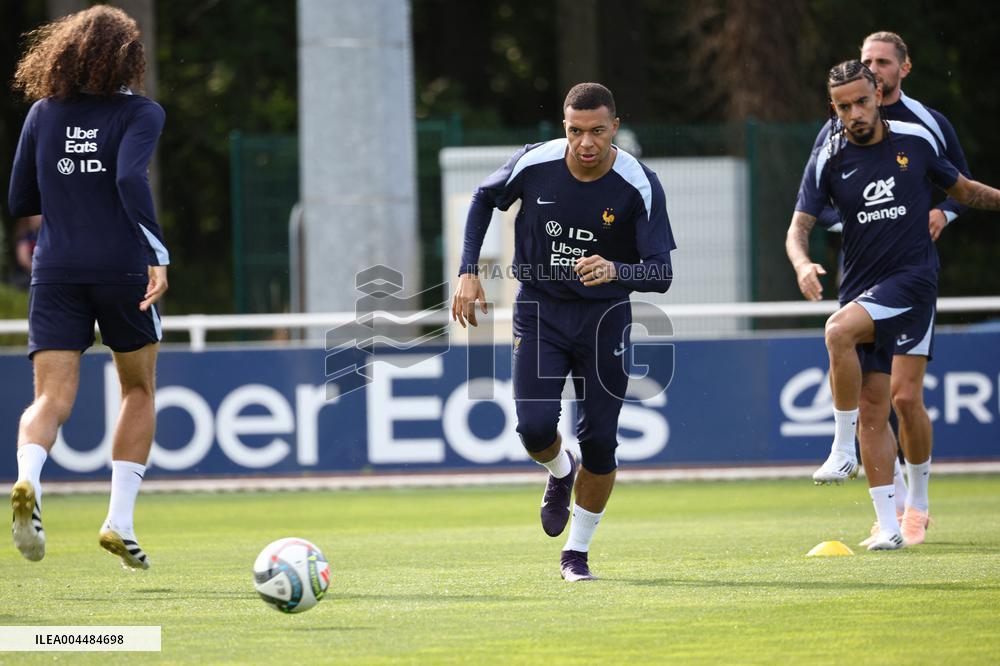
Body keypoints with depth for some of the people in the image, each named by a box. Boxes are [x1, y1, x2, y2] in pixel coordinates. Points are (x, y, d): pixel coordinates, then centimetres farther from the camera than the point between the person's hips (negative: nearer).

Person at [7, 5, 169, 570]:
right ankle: (120, 522, 10)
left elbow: (21, 201, 12)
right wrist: (158, 254, -24)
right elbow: (131, 179, -20)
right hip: (122, 269, -2)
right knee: (139, 392, 17)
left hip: (56, 270, 2)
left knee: (52, 398, -4)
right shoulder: (140, 113, -3)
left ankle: (28, 480, -37)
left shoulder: (43, 113, 9)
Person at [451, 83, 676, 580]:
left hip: (604, 315, -1)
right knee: (535, 427, -15)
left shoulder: (639, 186, -18)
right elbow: (483, 199, 8)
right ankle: (560, 473, 22)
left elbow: (660, 274, -19)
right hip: (538, 310, 1)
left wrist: (615, 271, -40)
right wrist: (469, 272, 0)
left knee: (599, 441, -3)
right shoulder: (534, 164, -13)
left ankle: (577, 551, 17)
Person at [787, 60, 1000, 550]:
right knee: (872, 408, 0)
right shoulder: (828, 161, 2)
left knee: (839, 331, -31)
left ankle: (843, 446, -17)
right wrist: (803, 264, -24)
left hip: (911, 279, -3)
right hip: (860, 287, 3)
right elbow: (799, 227, -3)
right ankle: (888, 526, 4)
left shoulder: (916, 141, 1)